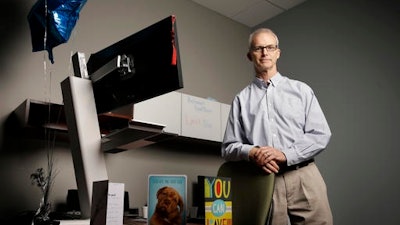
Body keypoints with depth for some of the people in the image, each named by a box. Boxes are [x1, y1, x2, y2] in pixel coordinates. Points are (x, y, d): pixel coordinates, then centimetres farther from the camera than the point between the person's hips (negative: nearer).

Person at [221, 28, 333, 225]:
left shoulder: (301, 90, 11)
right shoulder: (241, 99, 11)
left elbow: (321, 134, 2)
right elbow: (228, 148, 7)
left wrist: (285, 154, -11)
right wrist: (252, 152, -14)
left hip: (304, 178, 0)